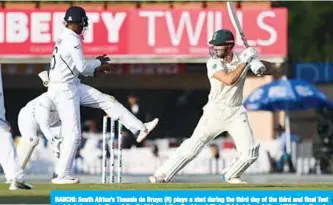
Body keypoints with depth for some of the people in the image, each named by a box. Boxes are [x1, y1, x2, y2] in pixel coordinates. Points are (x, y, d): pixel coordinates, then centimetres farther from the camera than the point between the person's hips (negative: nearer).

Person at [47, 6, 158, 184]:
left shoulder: (64, 39, 13)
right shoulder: (72, 40, -17)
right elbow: (82, 66, -20)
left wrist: (95, 71, 13)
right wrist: (98, 62, -1)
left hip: (73, 86, 10)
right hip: (63, 90, -10)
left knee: (107, 101, 9)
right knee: (73, 134, -8)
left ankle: (139, 129, 11)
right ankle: (61, 175, -4)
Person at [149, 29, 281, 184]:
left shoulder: (241, 59, -2)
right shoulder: (213, 62, -11)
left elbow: (271, 68, 1)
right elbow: (228, 80, -27)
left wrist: (258, 65, -20)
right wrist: (245, 62, -23)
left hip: (236, 113, 3)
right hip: (215, 111, -3)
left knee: (250, 153, -6)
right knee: (193, 145, -10)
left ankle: (231, 176, 21)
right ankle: (162, 175, -4)